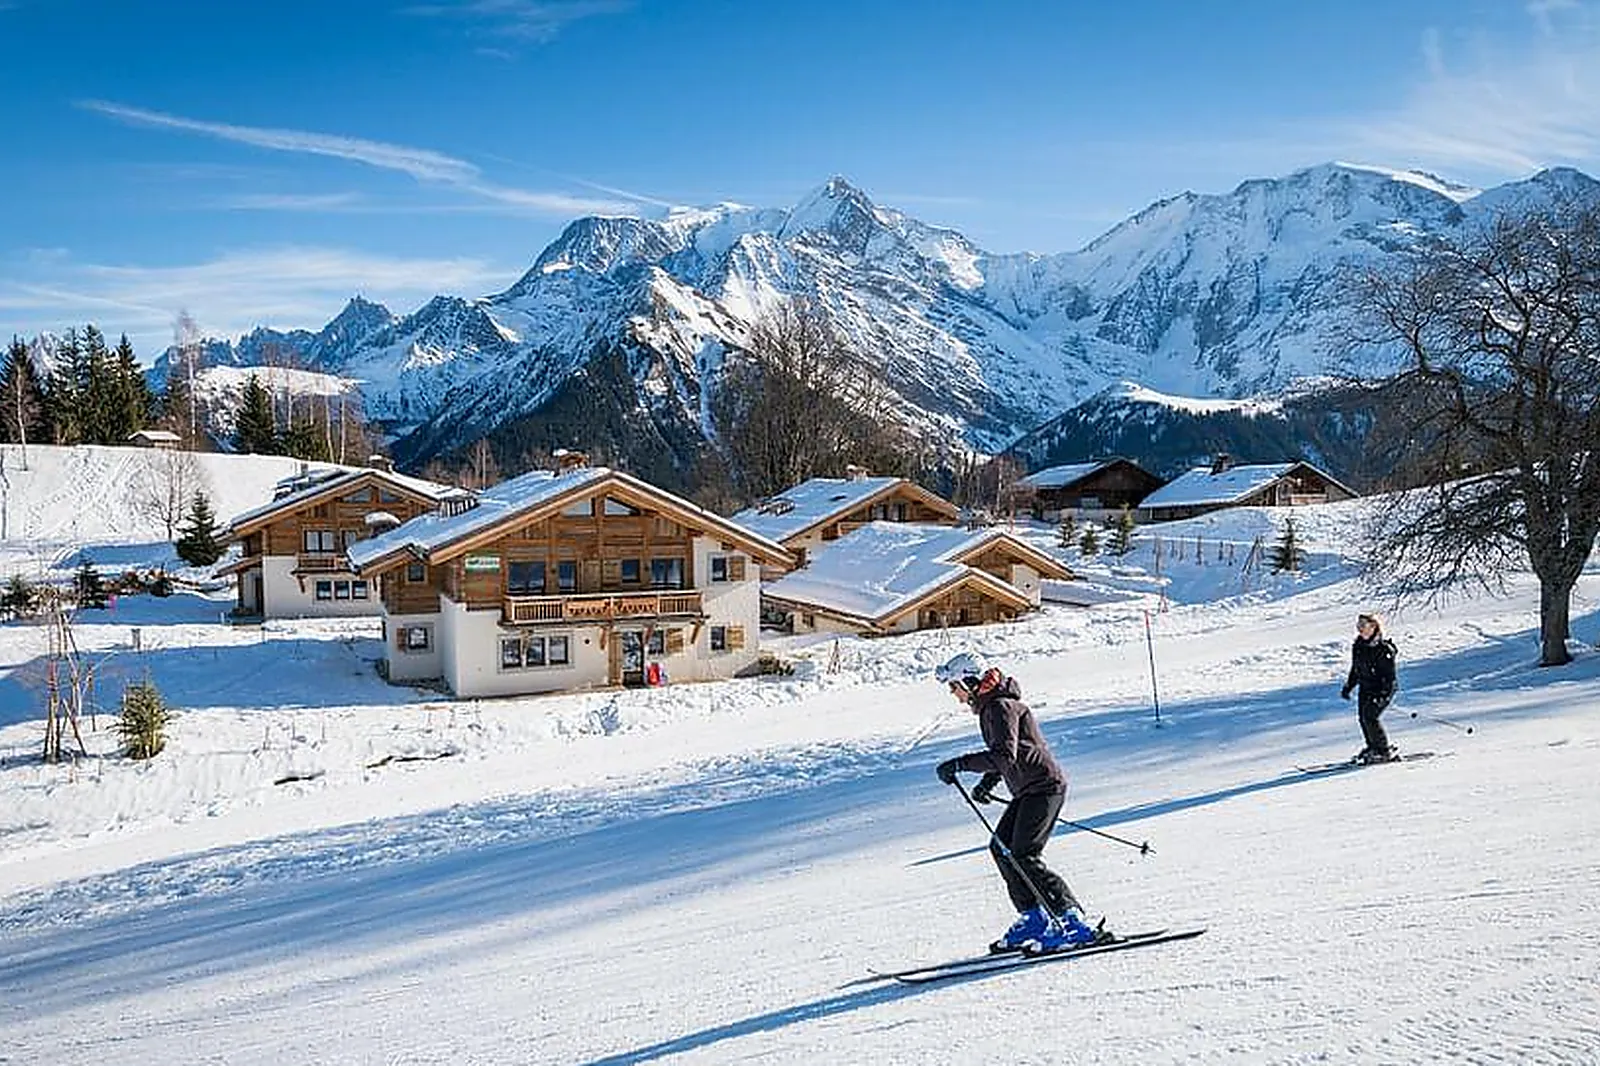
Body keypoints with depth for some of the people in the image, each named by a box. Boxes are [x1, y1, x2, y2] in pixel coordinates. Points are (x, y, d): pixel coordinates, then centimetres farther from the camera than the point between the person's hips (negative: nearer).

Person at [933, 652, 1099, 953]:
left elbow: (1004, 755, -31)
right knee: (1002, 847, 10)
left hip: (1043, 787, -11)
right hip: (1027, 790, 11)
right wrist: (988, 781, 15)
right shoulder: (989, 706, 14)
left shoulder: (1001, 706, -18)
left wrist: (960, 764, -30)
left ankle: (1071, 919, -12)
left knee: (1024, 857, -14)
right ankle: (1034, 916, 15)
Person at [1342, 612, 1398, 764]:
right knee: (1362, 716, 0)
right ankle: (1372, 746, 18)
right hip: (1365, 688, 7)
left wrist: (1383, 694, -24)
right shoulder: (1358, 647, 6)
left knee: (1370, 716, -16)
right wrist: (1348, 686, 14)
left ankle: (1386, 751, -5)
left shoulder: (1384, 649, -17)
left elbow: (1389, 675, -17)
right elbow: (1355, 670, 19)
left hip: (1383, 689, -7)